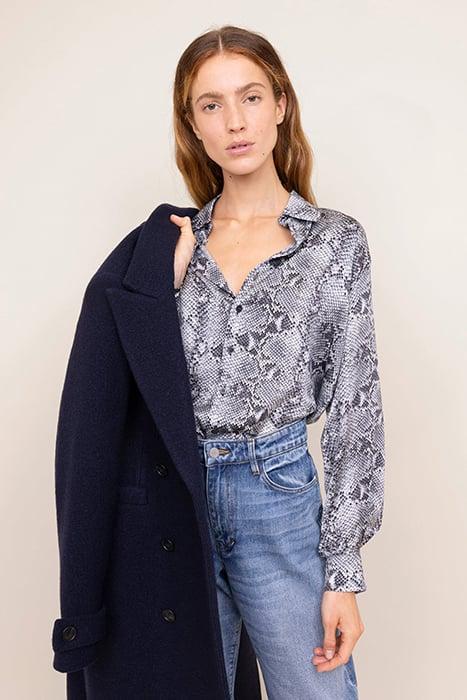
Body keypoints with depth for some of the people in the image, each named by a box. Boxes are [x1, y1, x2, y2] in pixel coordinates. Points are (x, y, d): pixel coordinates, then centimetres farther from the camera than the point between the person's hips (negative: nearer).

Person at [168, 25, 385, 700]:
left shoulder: (335, 240, -3)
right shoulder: (173, 242, 5)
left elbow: (354, 406, -4)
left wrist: (343, 572, -7)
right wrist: (164, 282, -10)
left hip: (280, 496, -2)